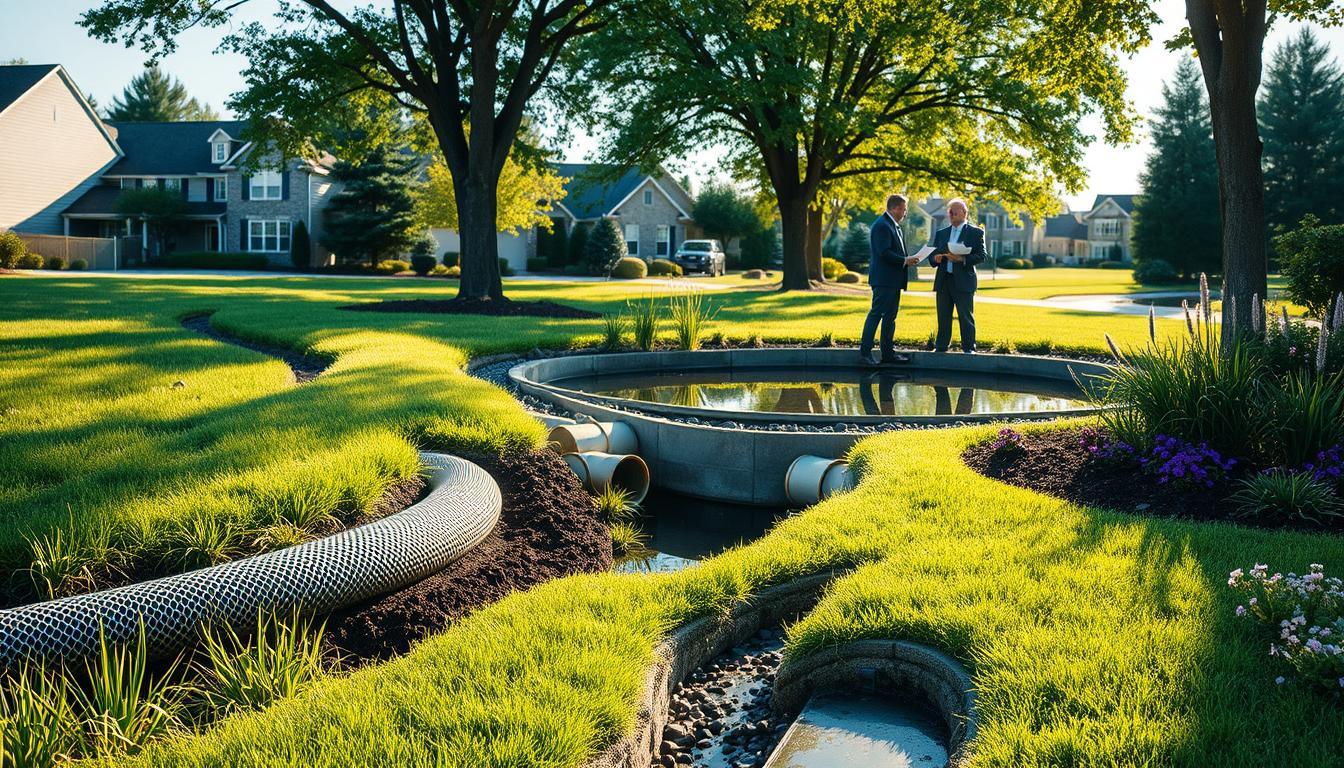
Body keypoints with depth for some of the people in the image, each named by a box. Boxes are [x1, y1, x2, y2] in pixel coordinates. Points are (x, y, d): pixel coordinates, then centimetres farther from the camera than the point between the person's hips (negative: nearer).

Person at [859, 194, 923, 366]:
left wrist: (907, 259, 5)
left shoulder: (894, 226, 18)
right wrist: (904, 260, -15)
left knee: (890, 316, 11)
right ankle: (864, 353, -6)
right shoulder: (882, 225, -14)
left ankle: (888, 353, 15)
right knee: (876, 314, -8)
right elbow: (884, 253, -22)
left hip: (893, 280, 10)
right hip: (884, 280, -10)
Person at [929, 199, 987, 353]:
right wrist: (936, 258, -7)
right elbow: (932, 254, 17)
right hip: (943, 281, 4)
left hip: (963, 281, -4)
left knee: (966, 316, -3)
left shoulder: (975, 232, 2)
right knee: (943, 317, 7)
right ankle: (941, 347, 12)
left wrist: (962, 259, -19)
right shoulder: (941, 233, 17)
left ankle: (969, 349, 2)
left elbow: (981, 256, -6)